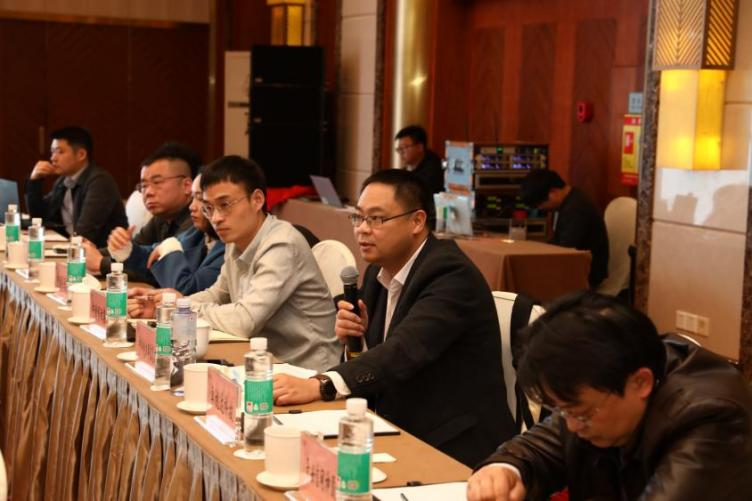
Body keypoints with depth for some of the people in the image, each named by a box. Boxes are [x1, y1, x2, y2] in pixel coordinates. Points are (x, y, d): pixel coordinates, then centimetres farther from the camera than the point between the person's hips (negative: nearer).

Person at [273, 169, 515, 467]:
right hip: (399, 436, 7)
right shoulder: (378, 272, 8)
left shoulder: (451, 274, -17)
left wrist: (319, 386, -42)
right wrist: (356, 336, -10)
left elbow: (406, 351, -32)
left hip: (453, 448, -7)